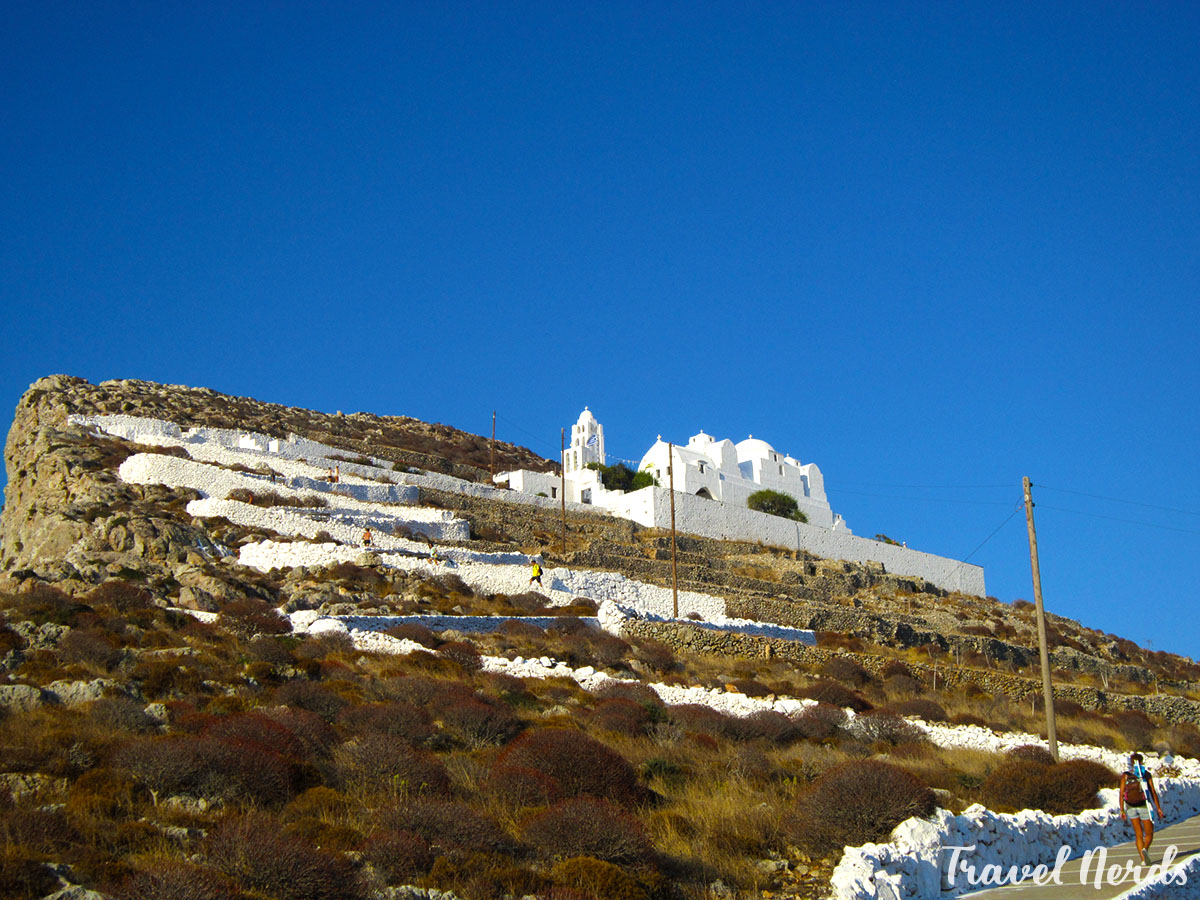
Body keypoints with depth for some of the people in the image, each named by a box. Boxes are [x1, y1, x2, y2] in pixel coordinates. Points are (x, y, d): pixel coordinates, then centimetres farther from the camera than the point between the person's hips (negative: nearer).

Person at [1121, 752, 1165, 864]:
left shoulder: (1125, 775, 3)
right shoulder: (1146, 774, -1)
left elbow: (1121, 793, -2)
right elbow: (1153, 792, -5)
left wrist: (1122, 810, 1)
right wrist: (1158, 808, -1)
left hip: (1131, 807, 2)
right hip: (1144, 806, -2)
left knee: (1138, 834, 11)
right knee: (1149, 833, 7)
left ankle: (1143, 859, 6)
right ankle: (1145, 849, -22)